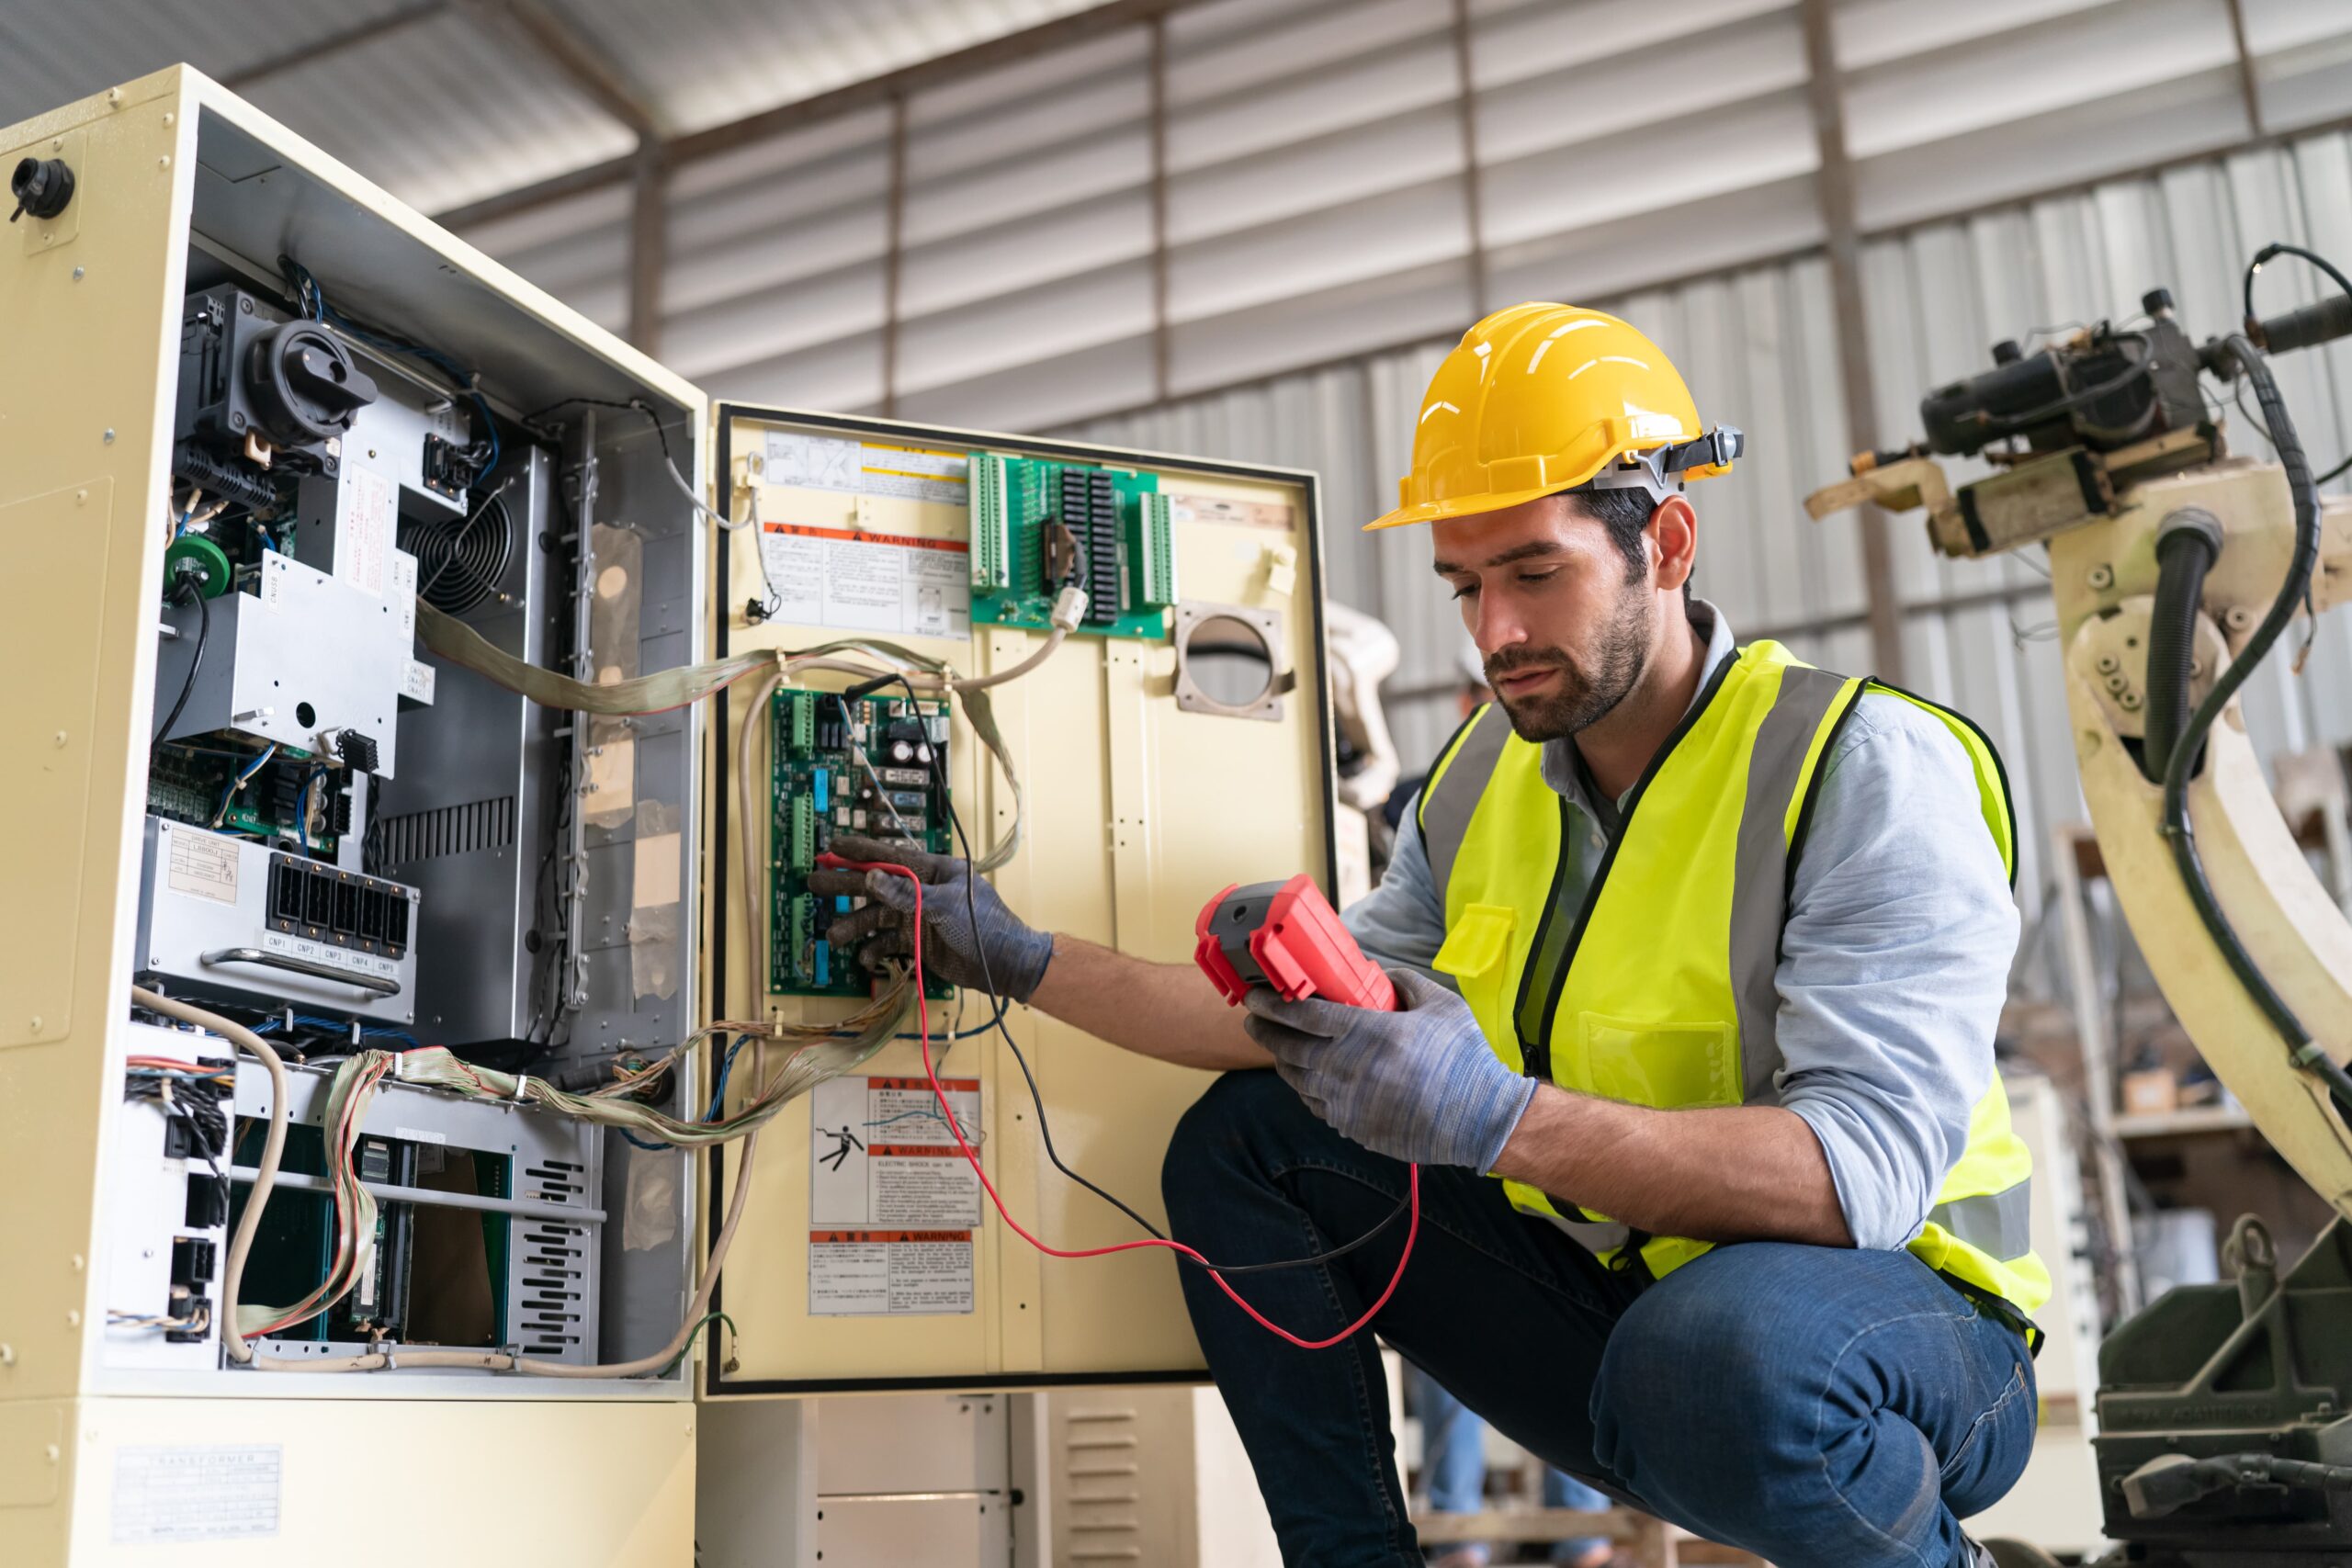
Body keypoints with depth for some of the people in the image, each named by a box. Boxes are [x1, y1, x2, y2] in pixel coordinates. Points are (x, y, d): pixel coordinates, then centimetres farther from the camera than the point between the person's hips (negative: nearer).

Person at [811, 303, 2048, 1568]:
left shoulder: (1864, 768, -19)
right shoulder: (1485, 777, 4)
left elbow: (1872, 1162, -29)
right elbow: (1319, 1026, 9)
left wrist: (1502, 1118, -41)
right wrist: (1025, 963, 2)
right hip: (1606, 1279, 6)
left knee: (1715, 1350, -40)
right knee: (1240, 1138, -2)